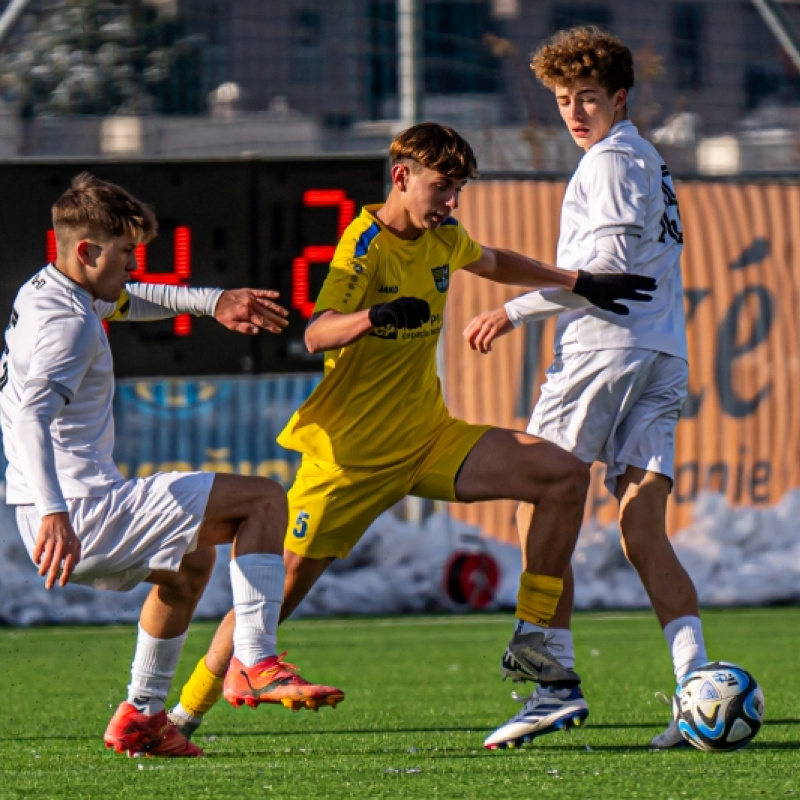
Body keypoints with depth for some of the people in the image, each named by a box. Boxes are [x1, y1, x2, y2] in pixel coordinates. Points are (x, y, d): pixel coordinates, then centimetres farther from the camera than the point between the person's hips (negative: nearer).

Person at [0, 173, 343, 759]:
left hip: (59, 514, 10)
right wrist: (54, 513, -43)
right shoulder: (69, 323, -16)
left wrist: (212, 302, 32)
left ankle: (142, 717, 32)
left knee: (192, 560, 35)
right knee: (264, 500, -7)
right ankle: (255, 664, -15)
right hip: (85, 509, -10)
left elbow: (124, 300, 39)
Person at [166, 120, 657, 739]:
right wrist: (375, 316, -53)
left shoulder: (442, 238, 4)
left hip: (429, 440, 6)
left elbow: (493, 263, 29)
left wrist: (581, 284, 27)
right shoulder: (367, 244, -17)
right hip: (351, 452, -6)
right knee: (283, 586, -5)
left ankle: (532, 641, -4)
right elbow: (316, 335, -34)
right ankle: (186, 712, 11)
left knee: (566, 475, -10)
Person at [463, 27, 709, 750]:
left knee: (542, 514, -4)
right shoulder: (652, 164, 24)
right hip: (664, 359, 9)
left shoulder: (611, 161, -5)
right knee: (644, 533, 0)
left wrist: (517, 310, -12)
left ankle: (557, 683, -10)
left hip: (605, 348, -9)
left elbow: (610, 265, -14)